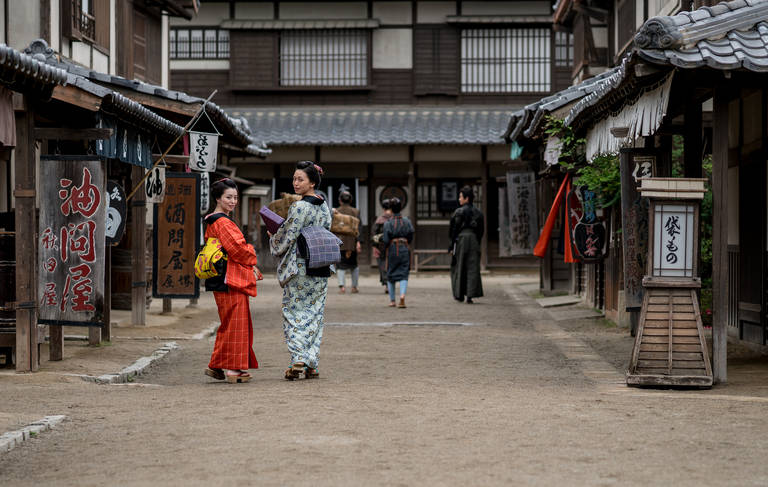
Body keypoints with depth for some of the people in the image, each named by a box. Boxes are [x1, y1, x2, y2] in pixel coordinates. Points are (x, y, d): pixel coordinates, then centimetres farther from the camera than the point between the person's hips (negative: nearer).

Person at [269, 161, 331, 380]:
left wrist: (273, 239, 8)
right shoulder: (324, 207, 9)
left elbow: (287, 237, -13)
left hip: (299, 269, -7)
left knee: (294, 313, 0)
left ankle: (298, 361, -9)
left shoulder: (299, 207, -15)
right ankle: (311, 364, 8)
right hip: (321, 269, 7)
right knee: (314, 314, 9)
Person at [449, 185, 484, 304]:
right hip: (474, 241, 4)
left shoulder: (459, 212, -7)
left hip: (461, 240, -4)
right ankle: (470, 295, -6)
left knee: (459, 267, 8)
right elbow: (481, 230, 10)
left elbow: (453, 229, -9)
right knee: (473, 268, 2)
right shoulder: (478, 213, 8)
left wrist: (452, 243, -1)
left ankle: (459, 294, 12)